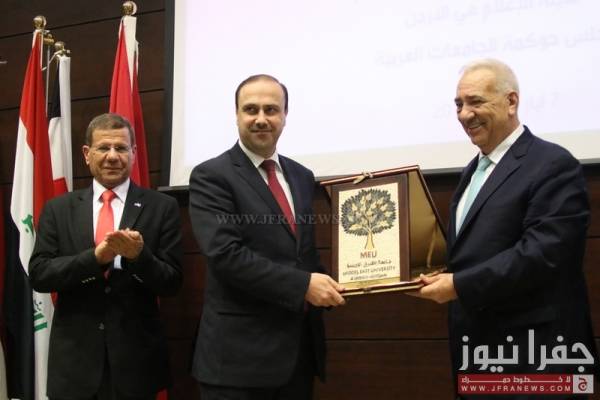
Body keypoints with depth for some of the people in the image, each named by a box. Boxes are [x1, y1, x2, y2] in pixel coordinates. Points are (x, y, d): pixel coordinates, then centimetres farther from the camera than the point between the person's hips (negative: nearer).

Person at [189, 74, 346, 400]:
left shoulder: (302, 176, 13)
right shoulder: (211, 176, -6)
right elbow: (224, 254, -17)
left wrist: (322, 286, -2)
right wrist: (302, 285, -19)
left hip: (300, 348, 6)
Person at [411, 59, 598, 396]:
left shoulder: (554, 166, -12)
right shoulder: (475, 170, 16)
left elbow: (542, 253, -22)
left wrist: (459, 286, -22)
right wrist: (436, 276, 0)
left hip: (533, 355, -8)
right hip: (478, 348, 8)